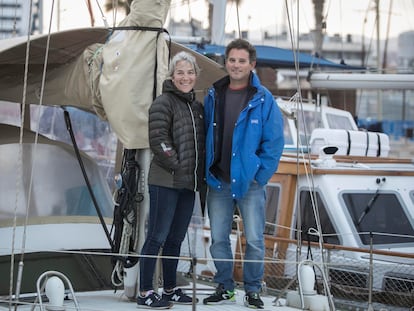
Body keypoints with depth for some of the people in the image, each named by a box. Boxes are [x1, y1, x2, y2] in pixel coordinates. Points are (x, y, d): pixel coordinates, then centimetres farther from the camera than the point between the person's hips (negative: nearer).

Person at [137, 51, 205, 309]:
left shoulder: (198, 107, 16)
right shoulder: (164, 103, -7)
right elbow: (158, 141, -15)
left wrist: (199, 174, 10)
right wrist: (178, 166, -12)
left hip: (189, 184, 8)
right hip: (165, 182, -7)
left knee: (176, 239, 14)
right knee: (158, 237, -6)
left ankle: (170, 289, 23)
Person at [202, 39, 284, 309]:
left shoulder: (263, 99, -4)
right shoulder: (213, 96, 6)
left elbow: (274, 141, -5)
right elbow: (204, 136, 13)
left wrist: (261, 175, -9)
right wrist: (207, 170, 5)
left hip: (250, 182, -3)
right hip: (218, 182, 3)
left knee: (254, 239, -1)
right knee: (219, 238, 7)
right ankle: (224, 287, 20)